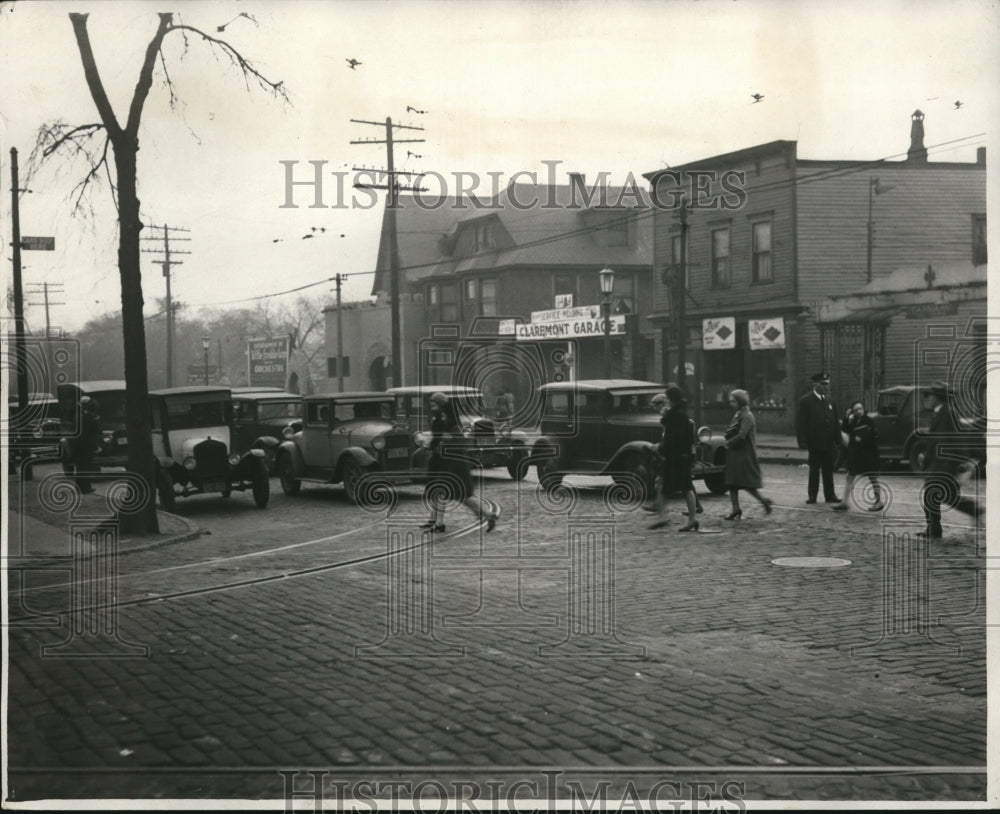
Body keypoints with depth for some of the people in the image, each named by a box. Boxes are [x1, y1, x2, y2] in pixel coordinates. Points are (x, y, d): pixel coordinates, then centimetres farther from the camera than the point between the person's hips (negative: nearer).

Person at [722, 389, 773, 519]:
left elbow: (741, 435, -22)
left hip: (745, 455, -9)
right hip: (734, 455, 9)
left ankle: (764, 501, 11)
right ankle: (736, 509, 10)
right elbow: (729, 433, 14)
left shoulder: (747, 416, -14)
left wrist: (729, 443, -11)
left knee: (747, 484, -5)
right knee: (732, 483, 6)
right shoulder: (737, 415, 13)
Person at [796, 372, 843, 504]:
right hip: (815, 443, -4)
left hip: (829, 444, 5)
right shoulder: (806, 401, -5)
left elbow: (835, 423, 13)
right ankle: (812, 495, 12)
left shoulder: (829, 401, 12)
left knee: (828, 470, 8)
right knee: (814, 470, 4)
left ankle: (830, 495, 15)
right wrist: (803, 442, -15)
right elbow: (800, 423, -9)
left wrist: (838, 441, 7)